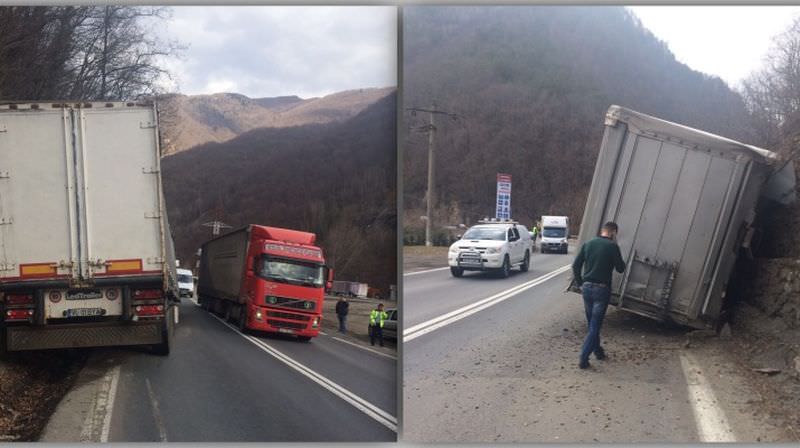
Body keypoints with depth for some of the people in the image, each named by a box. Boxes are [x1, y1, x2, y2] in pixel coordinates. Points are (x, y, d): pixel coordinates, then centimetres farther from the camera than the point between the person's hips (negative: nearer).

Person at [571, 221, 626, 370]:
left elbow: (575, 265, 5)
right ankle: (583, 359, -6)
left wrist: (580, 284, 13)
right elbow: (620, 268, -2)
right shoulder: (612, 246, -9)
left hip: (587, 287, 5)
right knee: (595, 326, -1)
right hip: (601, 289, -5)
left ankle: (598, 351, 34)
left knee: (591, 323, 20)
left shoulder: (588, 244, 5)